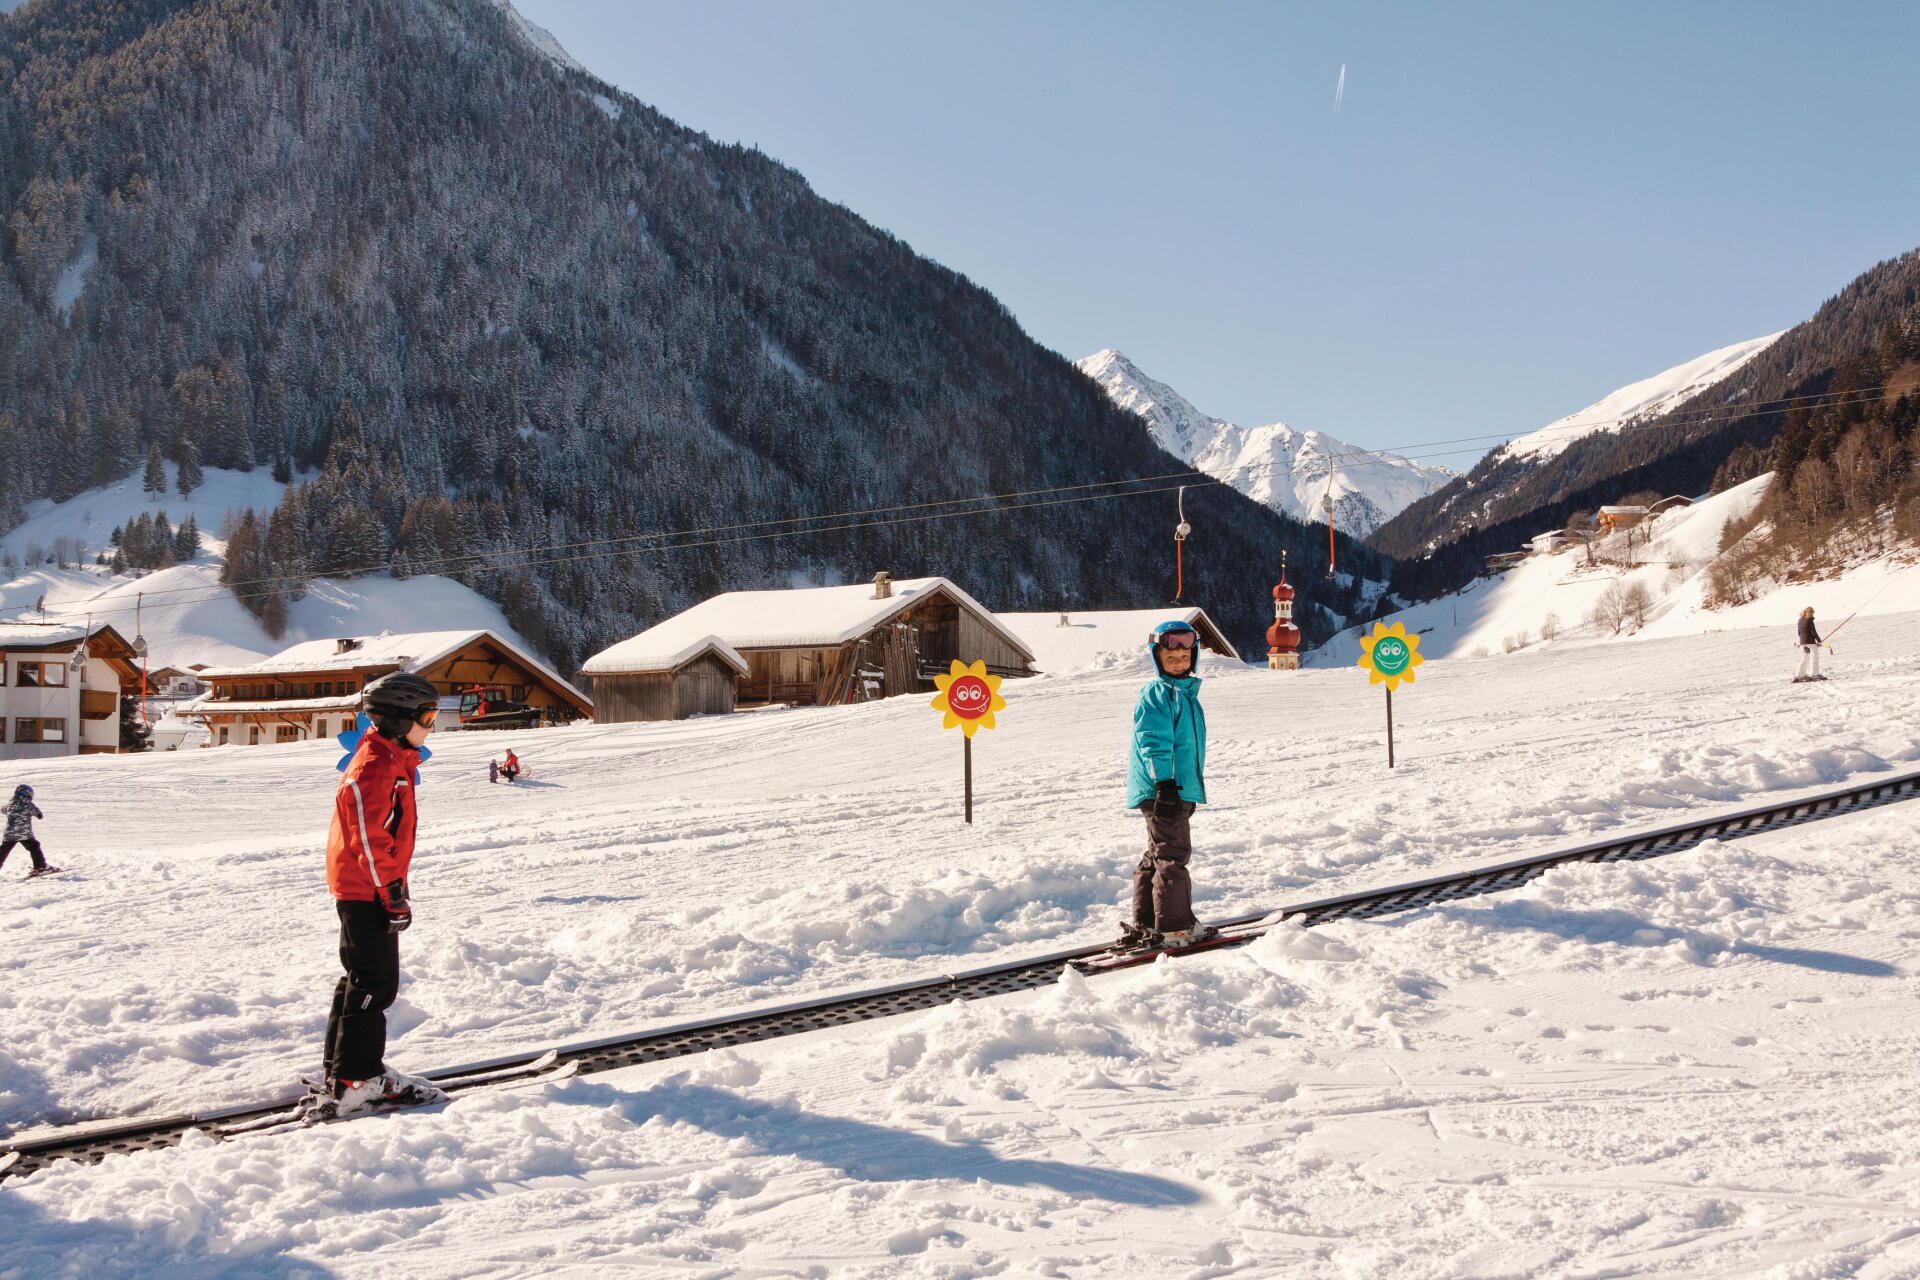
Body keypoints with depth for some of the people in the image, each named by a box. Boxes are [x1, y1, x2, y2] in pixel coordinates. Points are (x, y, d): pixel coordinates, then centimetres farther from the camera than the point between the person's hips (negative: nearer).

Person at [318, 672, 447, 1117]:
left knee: (362, 979, 17)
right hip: (367, 891, -11)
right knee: (375, 984, -8)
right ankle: (349, 1084, -4)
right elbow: (370, 838, -23)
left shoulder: (393, 762, 14)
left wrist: (394, 887, 24)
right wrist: (392, 892, -21)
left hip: (363, 890, 11)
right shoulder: (374, 768, -19)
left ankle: (344, 1071, 25)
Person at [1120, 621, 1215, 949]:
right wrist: (1165, 782, -25)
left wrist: (1189, 787, 29)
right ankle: (1175, 926, -4)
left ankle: (1145, 922, 21)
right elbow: (1153, 742, -18)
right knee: (1172, 854, -8)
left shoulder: (1186, 691, 18)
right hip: (1162, 789, -10)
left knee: (1158, 854, 14)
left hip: (1180, 789, 10)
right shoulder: (1155, 694, -11)